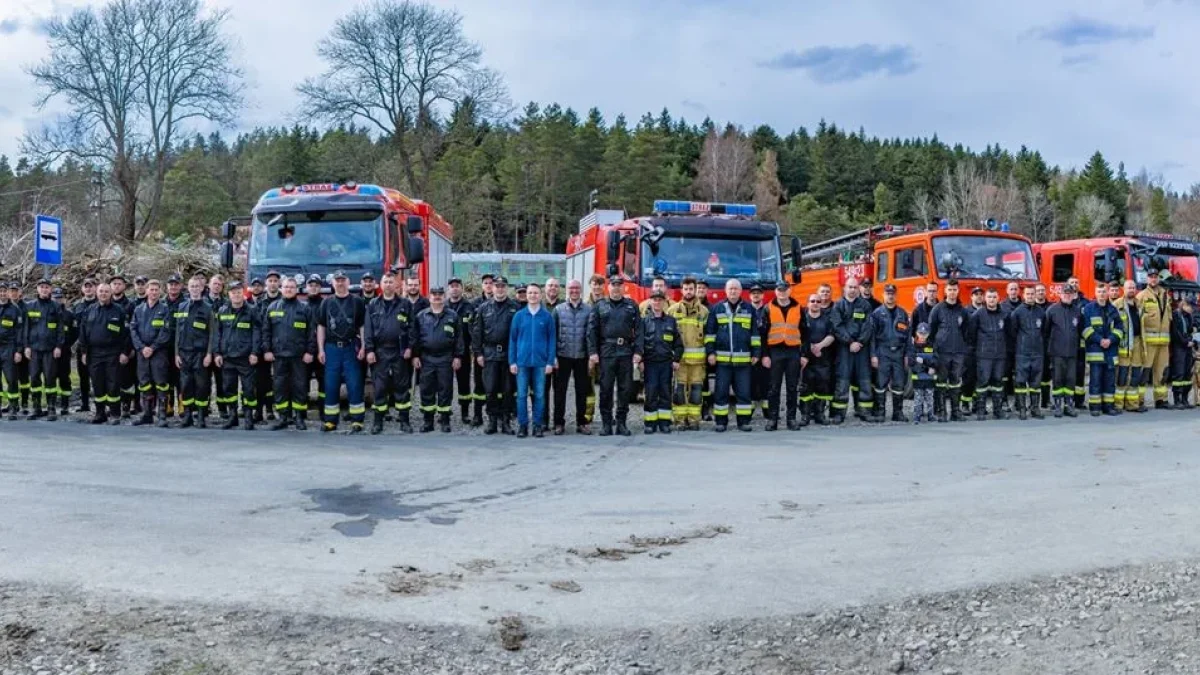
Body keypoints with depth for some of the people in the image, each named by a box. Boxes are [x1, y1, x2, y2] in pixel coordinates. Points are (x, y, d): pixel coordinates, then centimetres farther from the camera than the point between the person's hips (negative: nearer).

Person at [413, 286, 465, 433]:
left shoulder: (452, 316, 5)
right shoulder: (420, 316, 7)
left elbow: (458, 338, 3)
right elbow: (414, 337, 7)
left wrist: (457, 356, -3)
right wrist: (415, 356, 1)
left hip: (446, 359, -1)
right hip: (426, 359, 1)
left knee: (445, 389, 2)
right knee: (426, 390, 4)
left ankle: (444, 420, 11)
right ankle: (428, 421, 13)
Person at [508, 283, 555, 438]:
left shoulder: (547, 316, 2)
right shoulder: (519, 315, 5)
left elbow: (551, 340, 2)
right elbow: (512, 339, 6)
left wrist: (550, 362, -4)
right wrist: (512, 361, 0)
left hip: (540, 362, -1)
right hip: (522, 361, 1)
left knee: (539, 395, 4)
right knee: (521, 395, 3)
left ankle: (538, 425, 12)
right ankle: (522, 425, 11)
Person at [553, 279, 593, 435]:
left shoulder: (589, 310, 3)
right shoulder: (558, 309, 4)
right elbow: (552, 333, 4)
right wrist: (553, 355, -2)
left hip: (582, 356, 0)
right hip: (563, 356, 0)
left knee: (582, 391, 7)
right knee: (560, 390, 3)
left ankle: (581, 423, 17)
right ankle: (559, 423, 11)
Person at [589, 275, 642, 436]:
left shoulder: (631, 306, 10)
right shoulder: (599, 306, 8)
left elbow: (638, 330, 5)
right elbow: (592, 330, 3)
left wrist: (637, 351, -3)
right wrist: (592, 352, -6)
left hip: (626, 352, 1)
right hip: (606, 352, -1)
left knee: (625, 388, 3)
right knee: (605, 388, 1)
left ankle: (622, 423, 12)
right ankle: (606, 423, 7)